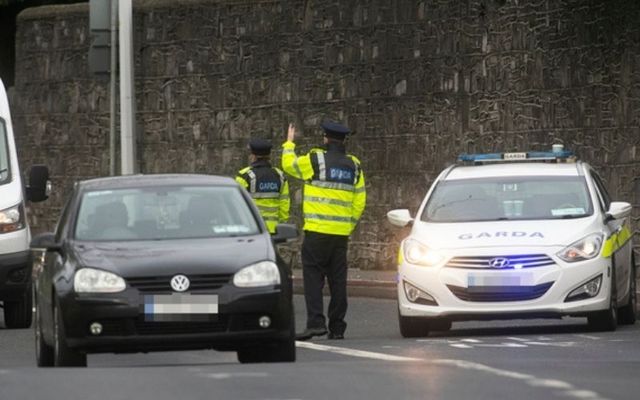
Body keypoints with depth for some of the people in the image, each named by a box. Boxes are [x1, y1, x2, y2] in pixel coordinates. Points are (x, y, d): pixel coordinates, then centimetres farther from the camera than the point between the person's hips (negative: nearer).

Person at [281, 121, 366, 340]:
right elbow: (359, 202, 12)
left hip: (317, 231, -5)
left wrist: (289, 143, 25)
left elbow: (289, 164, 9)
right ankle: (337, 327, 9)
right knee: (337, 279, 8)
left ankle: (316, 322, -16)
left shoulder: (316, 160, -6)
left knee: (313, 276, -4)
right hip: (341, 232, 5)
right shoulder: (354, 166, 10)